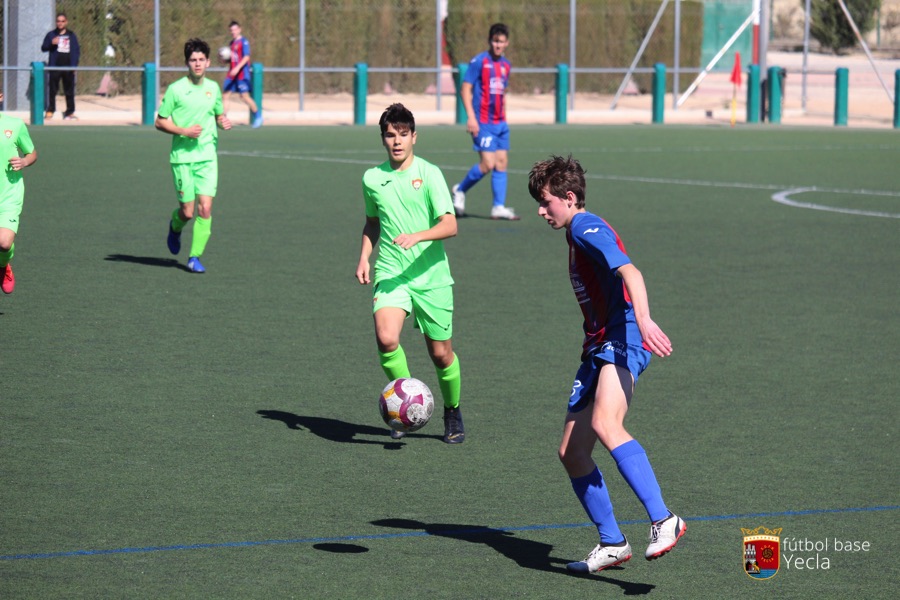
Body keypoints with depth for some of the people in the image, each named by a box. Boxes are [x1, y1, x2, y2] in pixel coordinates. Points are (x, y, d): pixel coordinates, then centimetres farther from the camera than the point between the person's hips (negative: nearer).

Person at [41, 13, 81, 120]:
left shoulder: (72, 35, 10)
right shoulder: (51, 35, 7)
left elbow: (77, 51, 10)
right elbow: (43, 48, 4)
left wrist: (74, 65, -1)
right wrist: (51, 43, -16)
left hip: (68, 67, 1)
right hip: (54, 67, -1)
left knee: (69, 91, 3)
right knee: (52, 90, -4)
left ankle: (70, 112, 6)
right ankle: (50, 110, 0)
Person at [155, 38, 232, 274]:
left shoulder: (213, 88, 7)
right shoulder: (175, 89, -5)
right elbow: (160, 122, -2)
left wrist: (223, 122, 0)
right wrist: (184, 131, -16)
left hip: (208, 157, 3)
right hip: (182, 157, -3)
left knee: (205, 208, -9)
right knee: (187, 212, -2)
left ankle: (195, 257, 2)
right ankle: (175, 227, 35)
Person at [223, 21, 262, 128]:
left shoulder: (244, 42, -8)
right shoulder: (232, 43, 16)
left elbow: (246, 57, -16)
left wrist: (237, 68, -26)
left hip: (242, 74, -8)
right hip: (232, 73, 8)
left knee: (244, 96, -9)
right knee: (226, 94, 1)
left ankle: (258, 115, 7)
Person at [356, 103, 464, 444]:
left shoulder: (429, 173, -5)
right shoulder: (372, 178, 6)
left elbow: (450, 225, -12)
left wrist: (416, 237, -28)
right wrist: (364, 257, 9)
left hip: (431, 276, -2)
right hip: (390, 274, 2)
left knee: (441, 353, 6)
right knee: (386, 338, -24)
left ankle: (452, 413, 32)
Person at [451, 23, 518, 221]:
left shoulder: (505, 65, 13)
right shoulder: (479, 61, -8)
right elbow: (465, 89, -10)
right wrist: (471, 117, -18)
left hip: (500, 123, 7)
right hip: (483, 122, -7)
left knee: (502, 162, 3)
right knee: (488, 164, -12)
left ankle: (499, 207, 5)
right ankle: (460, 190, 10)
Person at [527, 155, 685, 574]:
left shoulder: (587, 228, -6)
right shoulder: (575, 234, 25)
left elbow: (630, 272, -23)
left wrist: (644, 320, -38)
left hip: (623, 338, -11)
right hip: (597, 349, 11)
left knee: (605, 425, -33)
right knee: (572, 452, 7)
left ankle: (663, 521, -39)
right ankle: (612, 544, 16)